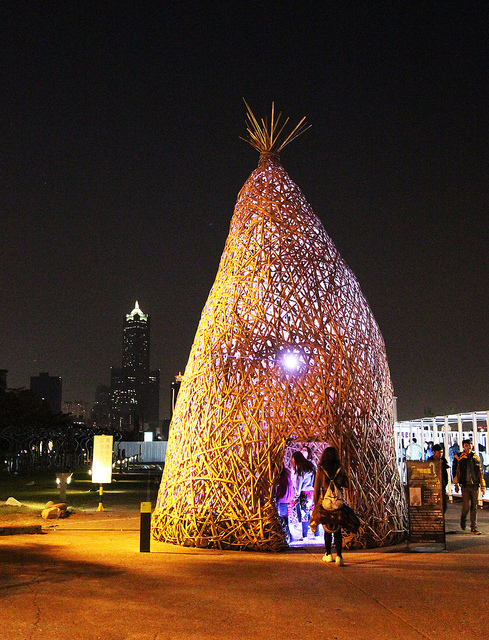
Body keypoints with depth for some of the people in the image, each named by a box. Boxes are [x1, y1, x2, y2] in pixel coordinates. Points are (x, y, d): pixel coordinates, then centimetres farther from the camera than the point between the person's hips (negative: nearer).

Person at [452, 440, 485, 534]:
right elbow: (455, 471, 3)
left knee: (474, 507, 3)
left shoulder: (476, 458, 13)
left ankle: (474, 528, 8)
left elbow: (480, 472, 17)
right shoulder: (458, 457, 2)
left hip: (475, 485, 3)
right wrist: (456, 484, -1)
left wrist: (482, 485, 13)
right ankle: (463, 519, 20)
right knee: (466, 505, -9)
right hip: (465, 485, -3)